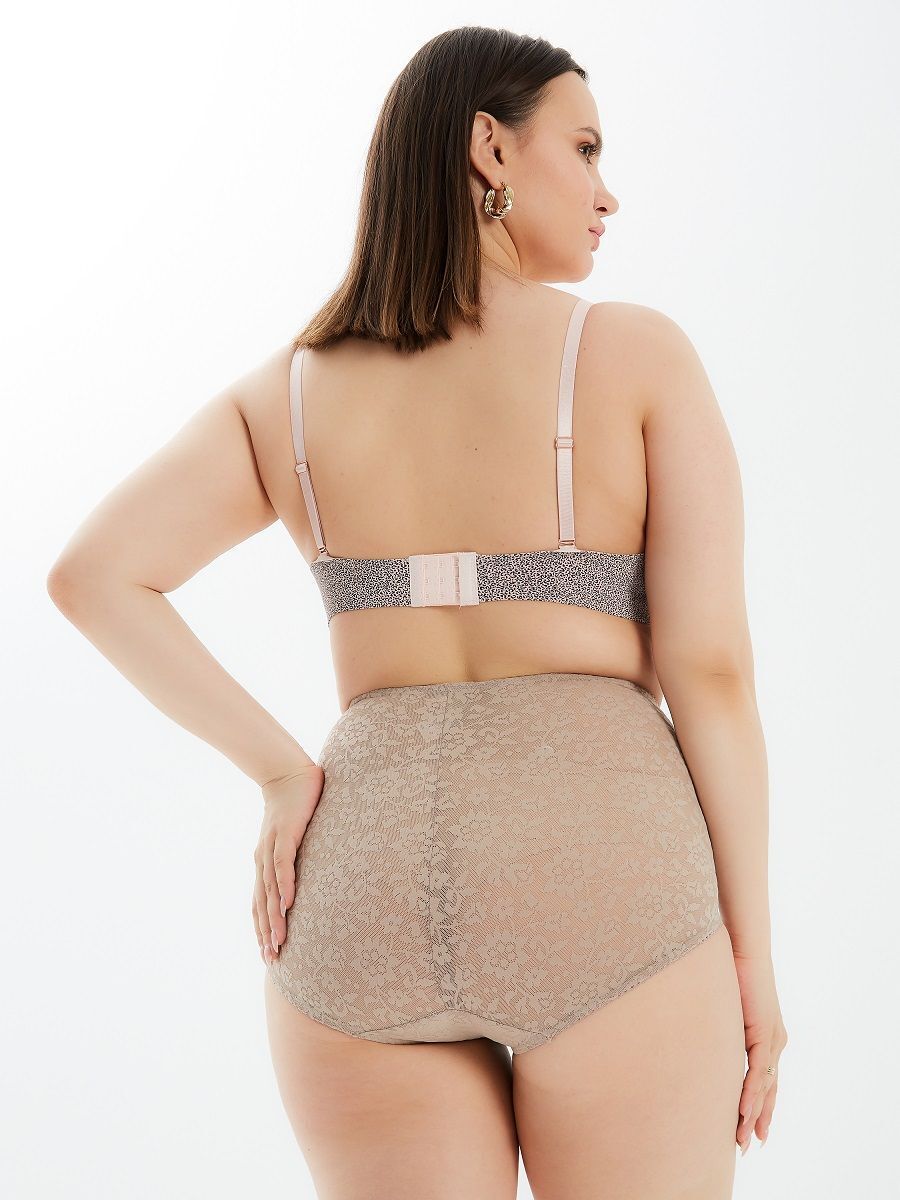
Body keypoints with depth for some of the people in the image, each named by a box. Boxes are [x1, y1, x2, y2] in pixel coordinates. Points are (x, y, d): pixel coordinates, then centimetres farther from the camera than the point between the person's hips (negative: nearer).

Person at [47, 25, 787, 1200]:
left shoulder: (287, 394, 10)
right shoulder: (640, 353, 0)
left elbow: (92, 576, -1)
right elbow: (711, 663, -5)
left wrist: (283, 776, 3)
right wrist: (752, 952, 1)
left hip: (366, 907, 3)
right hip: (601, 900, -3)